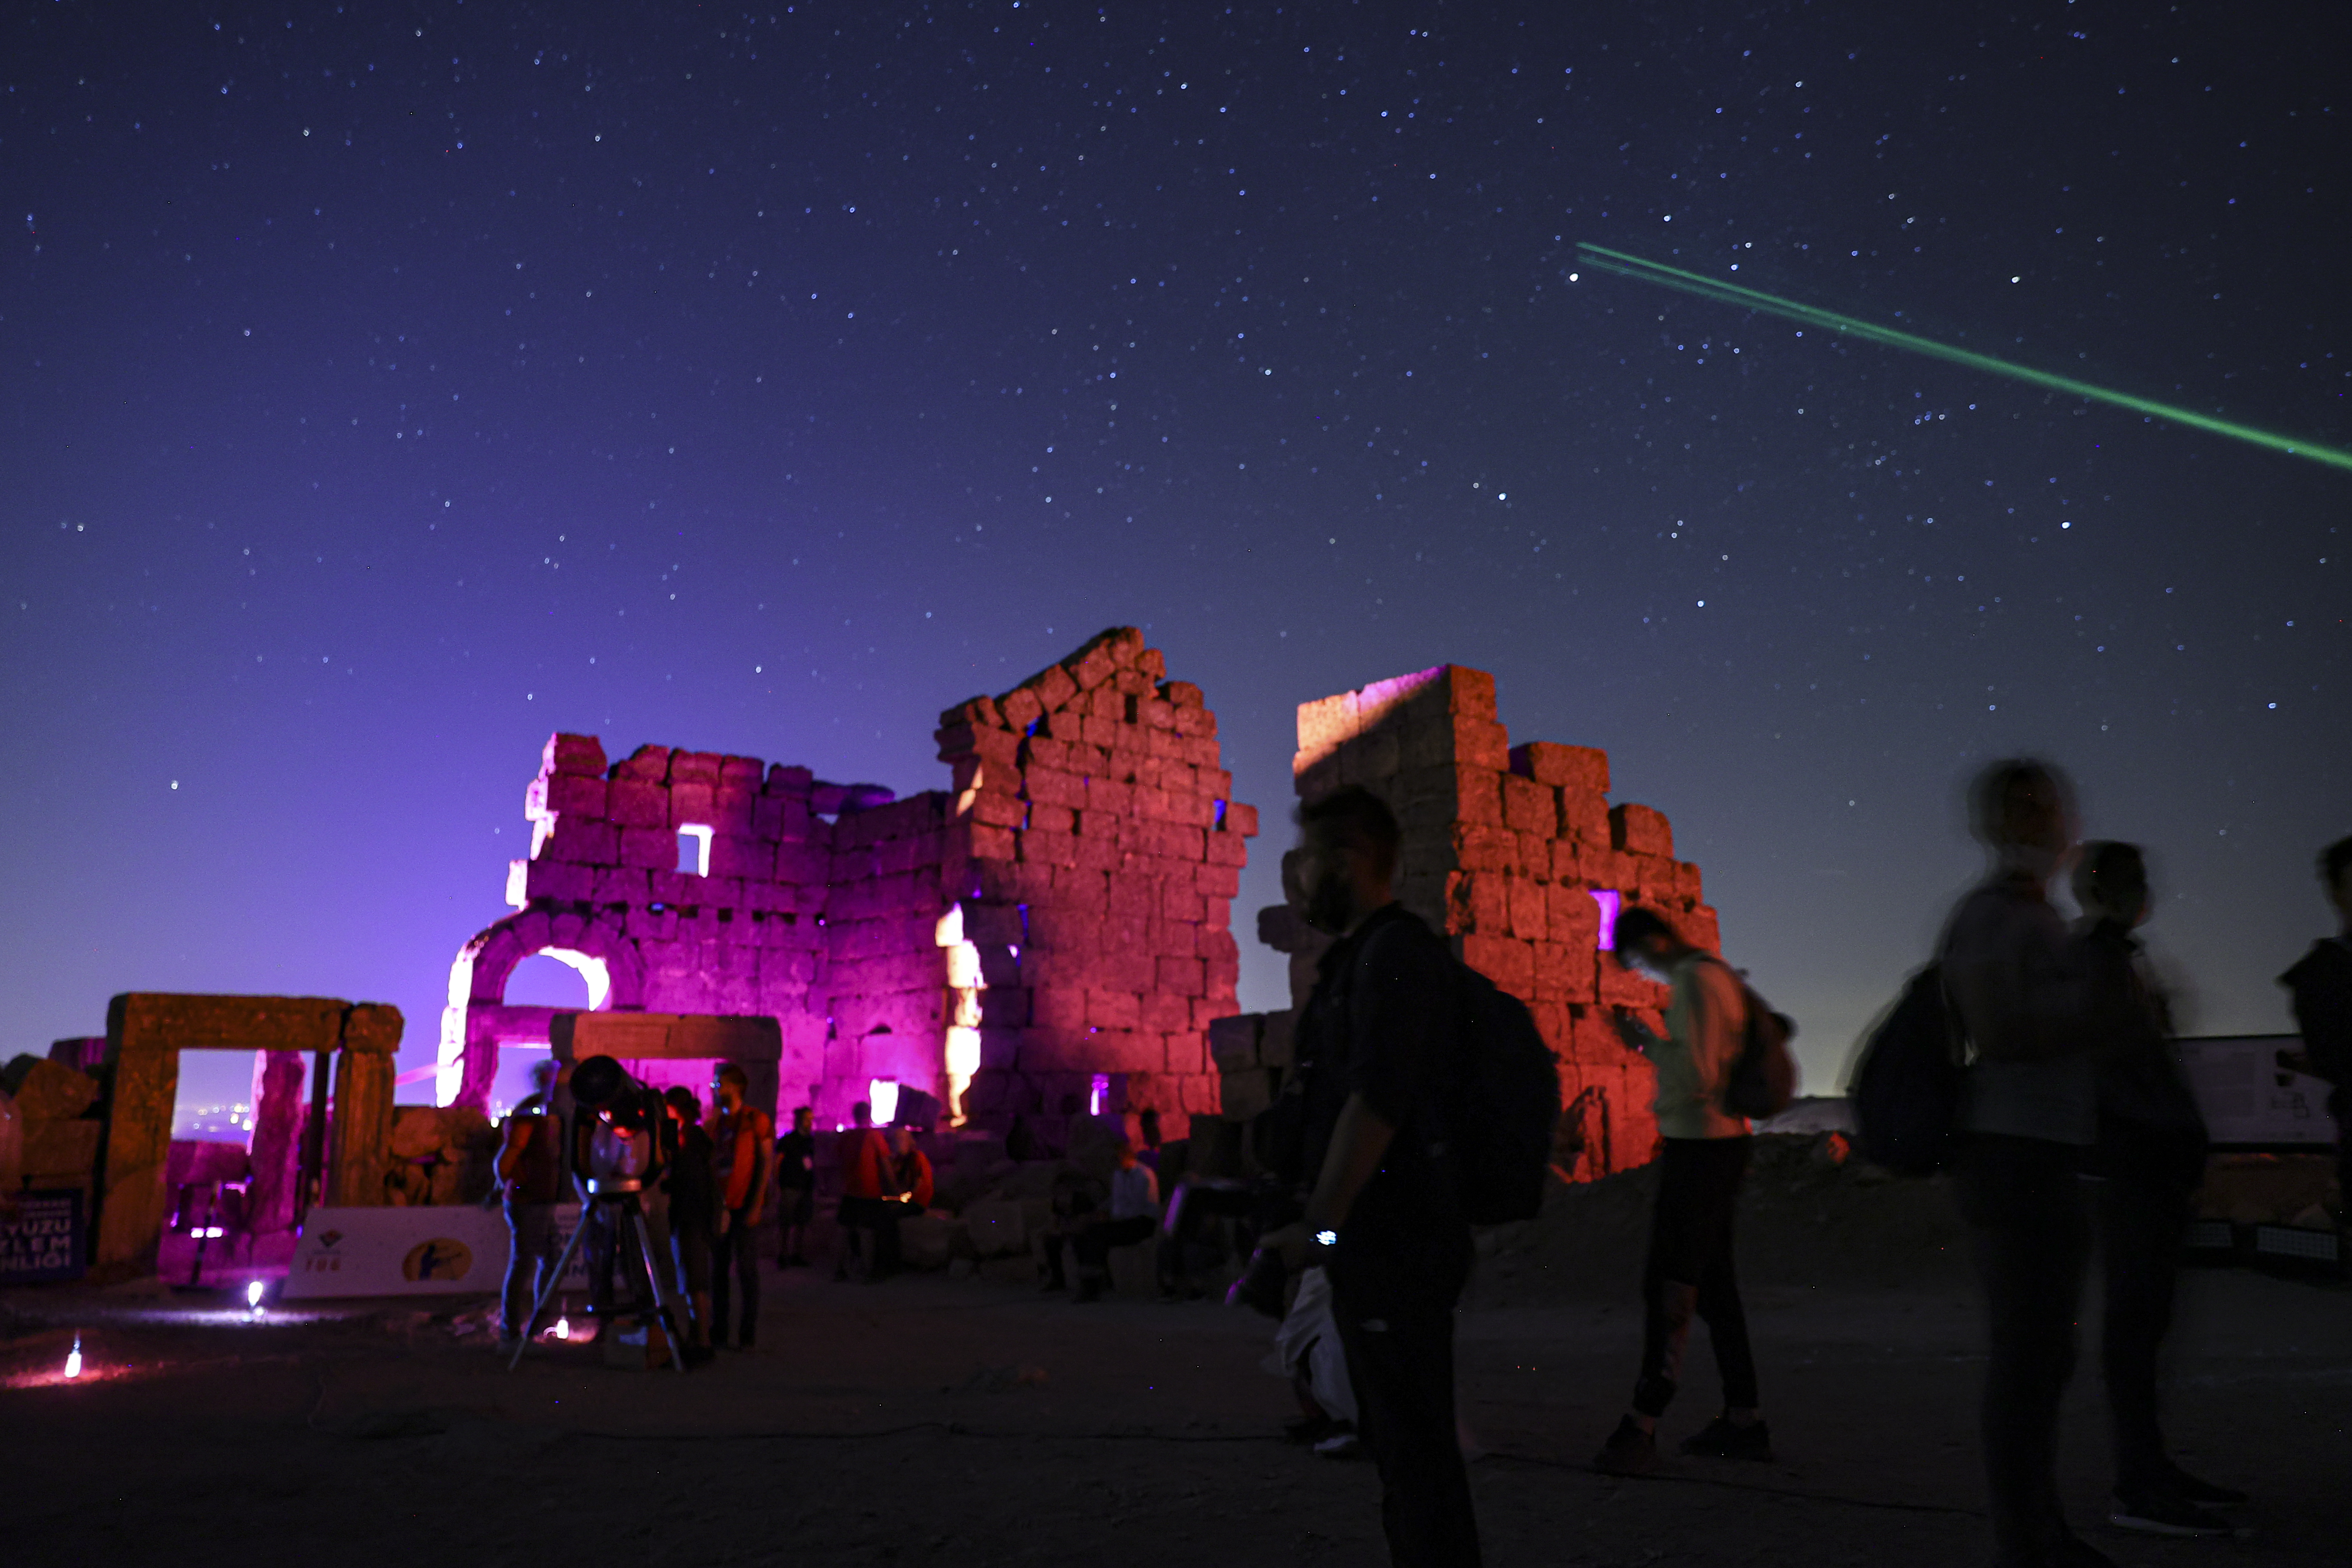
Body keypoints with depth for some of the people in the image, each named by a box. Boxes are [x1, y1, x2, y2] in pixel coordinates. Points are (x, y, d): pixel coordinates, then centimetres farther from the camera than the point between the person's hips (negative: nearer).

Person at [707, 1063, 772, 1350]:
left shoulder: (756, 1119, -2)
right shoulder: (715, 1123, 13)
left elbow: (765, 1163, -5)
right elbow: (709, 1164, 15)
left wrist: (756, 1205, -11)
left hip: (745, 1206, -5)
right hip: (719, 1206, 5)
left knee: (746, 1270, -3)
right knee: (718, 1270, 5)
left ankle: (747, 1334, 3)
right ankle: (718, 1333, 12)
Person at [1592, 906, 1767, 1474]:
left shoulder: (1695, 980, -15)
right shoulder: (1716, 974, 16)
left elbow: (1697, 1076, -22)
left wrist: (1644, 1040, -11)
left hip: (1699, 1147, -10)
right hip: (1717, 1144, 10)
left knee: (1669, 1284, -8)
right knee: (1713, 1282, 13)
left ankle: (1642, 1428, -5)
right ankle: (1743, 1418, 20)